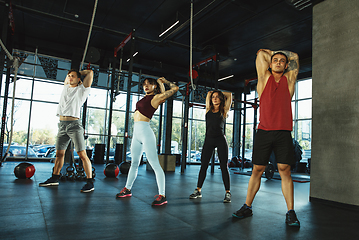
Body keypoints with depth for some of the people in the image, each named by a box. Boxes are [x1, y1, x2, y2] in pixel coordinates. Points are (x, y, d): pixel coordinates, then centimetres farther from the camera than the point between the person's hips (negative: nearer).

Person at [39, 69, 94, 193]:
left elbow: (90, 72, 2)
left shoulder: (81, 90, 3)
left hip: (74, 124, -6)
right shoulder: (65, 88, 20)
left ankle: (90, 182, -12)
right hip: (62, 124, 7)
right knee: (59, 153, 15)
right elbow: (67, 79, 39)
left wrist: (79, 74, 16)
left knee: (82, 154, -12)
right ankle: (54, 178, 29)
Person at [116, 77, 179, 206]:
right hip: (136, 132, 9)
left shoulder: (156, 97, -3)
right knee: (134, 163, 18)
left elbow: (175, 88, -1)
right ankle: (127, 189, 31)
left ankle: (162, 196, -8)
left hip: (146, 132, -8)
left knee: (155, 164, -9)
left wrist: (163, 81, 14)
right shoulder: (146, 97, 17)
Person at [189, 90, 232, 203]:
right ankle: (198, 190, 13)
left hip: (221, 140, -2)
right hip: (209, 139, 3)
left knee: (224, 167, -1)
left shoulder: (223, 111, 6)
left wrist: (220, 93, 22)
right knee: (203, 166, 4)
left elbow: (229, 95, 11)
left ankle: (227, 192, 6)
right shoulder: (208, 110, 12)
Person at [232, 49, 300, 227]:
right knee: (257, 170, 4)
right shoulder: (264, 78, 11)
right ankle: (247, 207, 13)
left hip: (283, 133, 1)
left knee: (285, 170, -1)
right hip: (263, 131, 0)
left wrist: (279, 53, 32)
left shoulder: (289, 79, 14)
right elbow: (261, 53, 16)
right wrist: (271, 54, 33)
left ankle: (290, 212, 7)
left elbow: (294, 56, 22)